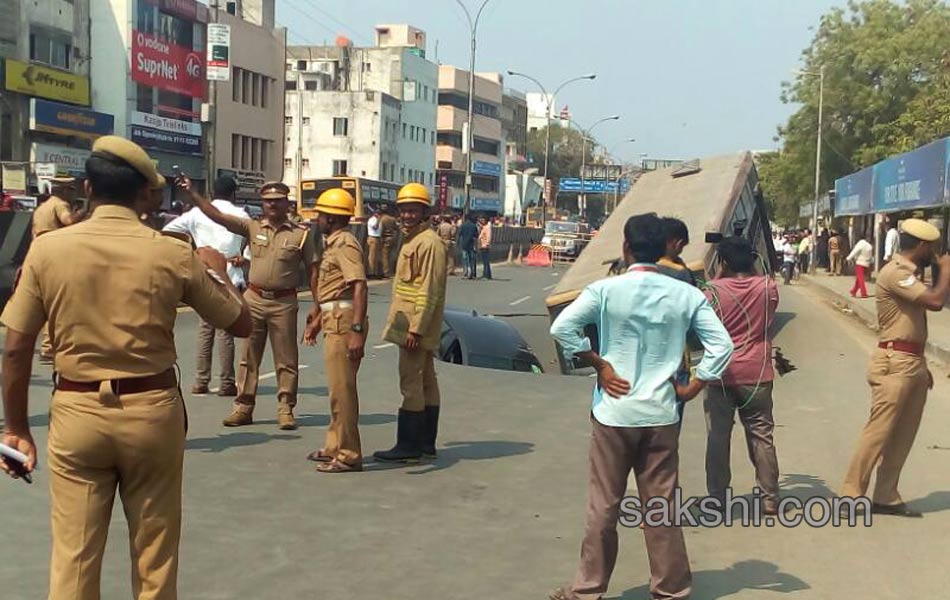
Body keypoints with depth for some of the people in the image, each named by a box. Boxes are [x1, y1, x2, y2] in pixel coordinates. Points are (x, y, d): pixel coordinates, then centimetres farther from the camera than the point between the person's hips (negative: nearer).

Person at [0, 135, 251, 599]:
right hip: (153, 411, 0)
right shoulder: (173, 254, -7)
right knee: (155, 557, 14)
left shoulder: (47, 249, -5)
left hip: (75, 412, 1)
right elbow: (241, 323, 3)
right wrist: (217, 272, 22)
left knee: (72, 558, 10)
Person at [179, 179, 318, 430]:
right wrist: (191, 193, -9)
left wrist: (317, 305, -2)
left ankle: (285, 409, 11)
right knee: (249, 357, 9)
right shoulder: (252, 228, 5)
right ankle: (243, 407, 16)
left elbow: (312, 271, 2)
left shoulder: (301, 234, 1)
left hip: (284, 303, -2)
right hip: (253, 299, 2)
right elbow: (216, 215, -1)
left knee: (286, 360, 3)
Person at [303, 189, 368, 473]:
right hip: (334, 321, 11)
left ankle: (348, 455, 1)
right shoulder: (334, 243, 18)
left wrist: (357, 330, -31)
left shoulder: (345, 244, -15)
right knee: (338, 387, 17)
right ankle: (335, 447, 28)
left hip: (344, 322, -11)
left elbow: (360, 287, -25)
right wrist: (318, 319, 31)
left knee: (342, 389, -6)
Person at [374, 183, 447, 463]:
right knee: (426, 382, 13)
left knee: (411, 384, -8)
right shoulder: (410, 240, 18)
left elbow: (430, 291, -20)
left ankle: (409, 446, -5)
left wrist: (416, 329, -23)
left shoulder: (429, 242, -14)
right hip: (410, 326, 10)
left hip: (417, 327, -10)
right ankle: (425, 444, 19)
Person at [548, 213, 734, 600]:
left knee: (604, 506, 8)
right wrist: (691, 389, 2)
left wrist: (599, 365, -8)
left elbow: (561, 327, -17)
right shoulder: (686, 295, -1)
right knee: (662, 506, 11)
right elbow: (721, 345, -5)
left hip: (613, 413, -2)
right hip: (662, 416, 2)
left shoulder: (606, 290, -8)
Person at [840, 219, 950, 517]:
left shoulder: (907, 274, 19)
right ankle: (851, 495, -5)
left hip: (911, 364, 10)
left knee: (903, 435, 9)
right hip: (894, 364, -10)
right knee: (879, 431, -9)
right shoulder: (895, 273, -14)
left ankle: (886, 496, 14)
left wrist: (921, 366, 23)